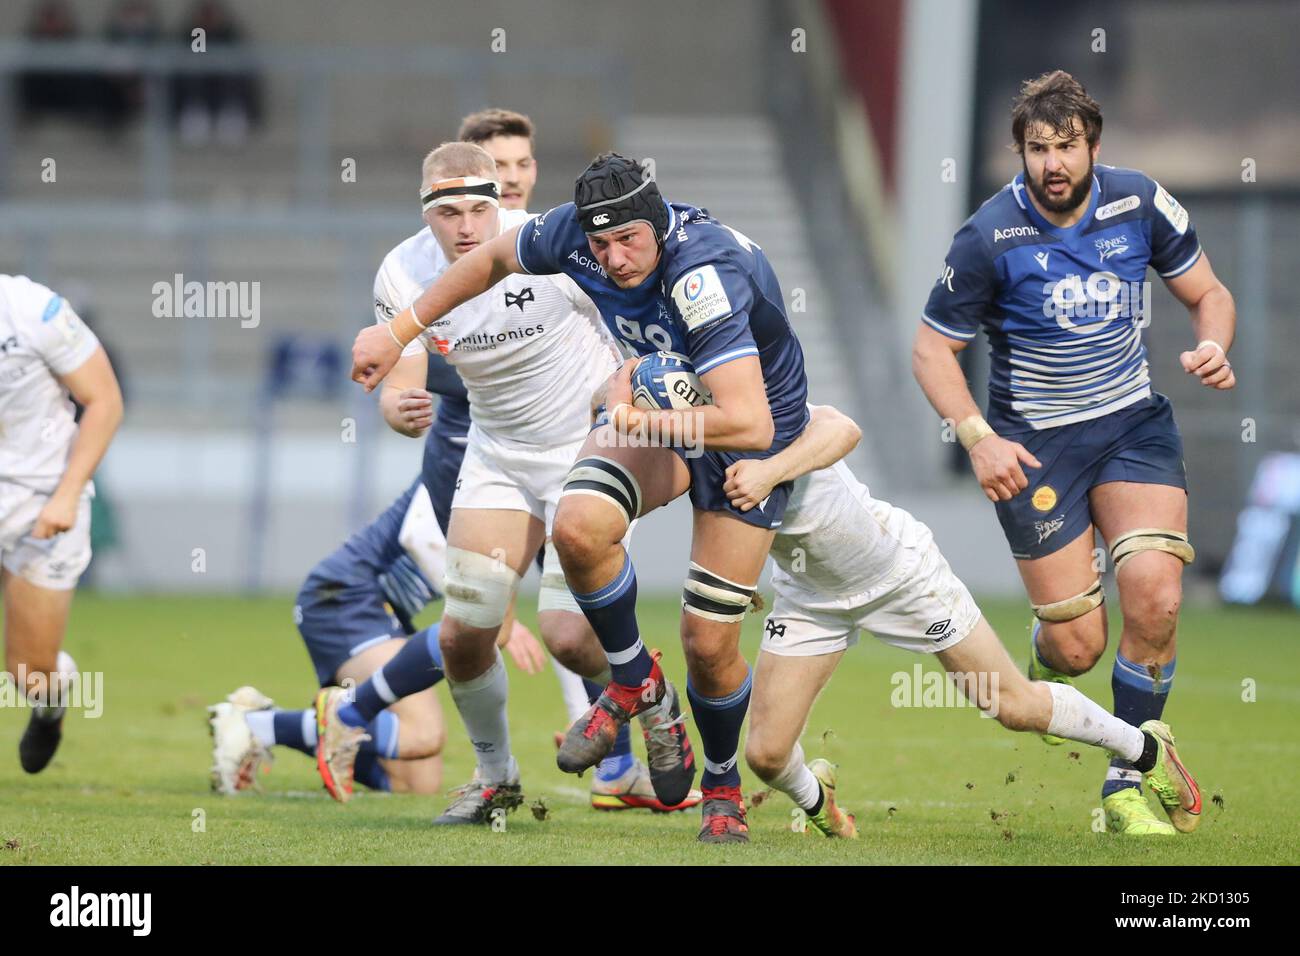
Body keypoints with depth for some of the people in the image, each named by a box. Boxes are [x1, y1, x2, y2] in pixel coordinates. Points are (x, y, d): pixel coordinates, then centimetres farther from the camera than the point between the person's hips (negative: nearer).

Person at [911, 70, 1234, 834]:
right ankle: (1041, 666, 37)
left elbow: (1208, 293, 7)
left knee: (1155, 596, -20)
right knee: (1077, 647, -5)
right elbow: (932, 349, -5)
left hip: (1134, 421, 2)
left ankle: (1129, 786, -3)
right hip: (1034, 443, -2)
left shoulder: (1140, 202, -6)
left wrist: (1214, 348, -15)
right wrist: (979, 438, -19)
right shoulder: (991, 237, -14)